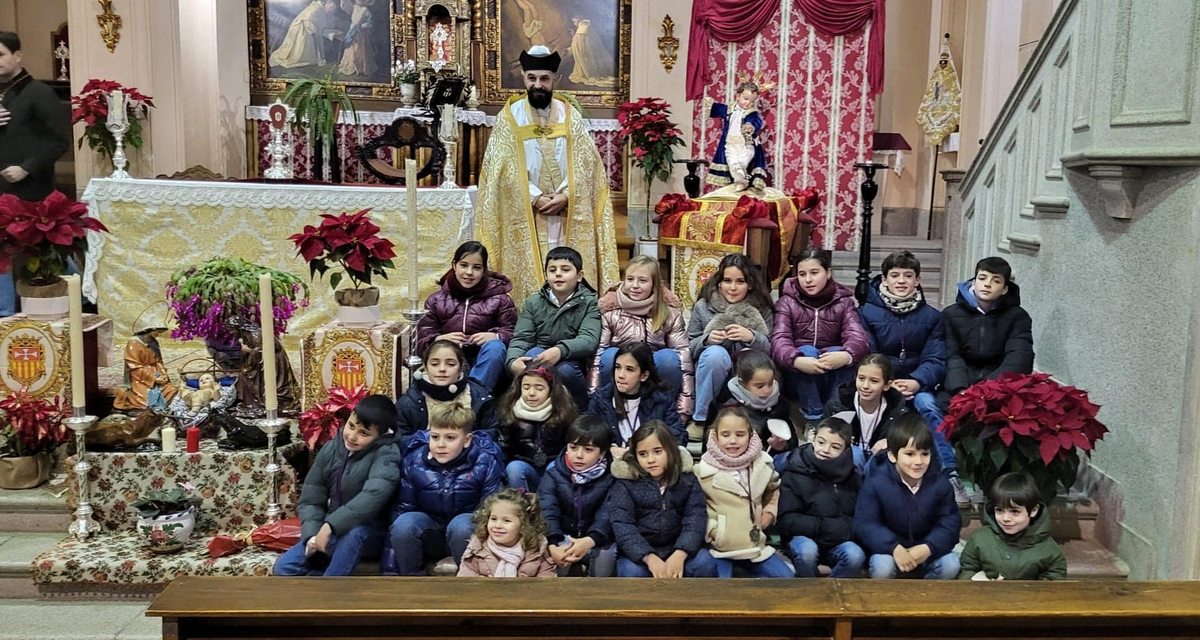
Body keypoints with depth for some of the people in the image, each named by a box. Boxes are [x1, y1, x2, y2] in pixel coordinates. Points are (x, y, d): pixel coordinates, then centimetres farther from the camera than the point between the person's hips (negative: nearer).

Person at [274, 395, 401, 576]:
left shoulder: (385, 454, -15)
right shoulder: (331, 449, 1)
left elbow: (374, 495, -34)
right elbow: (309, 501, 2)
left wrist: (330, 525, -38)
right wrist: (312, 535, -16)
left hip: (370, 535, -6)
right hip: (332, 535, 6)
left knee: (353, 533, -38)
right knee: (284, 567, -12)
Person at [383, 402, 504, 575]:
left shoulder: (485, 463, -18)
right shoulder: (414, 462, -12)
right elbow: (402, 508, -6)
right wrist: (390, 570, -7)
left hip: (469, 529, -2)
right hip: (429, 531, 2)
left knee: (461, 526, -37)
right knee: (403, 524, -30)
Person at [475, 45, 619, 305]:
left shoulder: (570, 116, 8)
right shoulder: (509, 117, 2)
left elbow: (585, 162, 1)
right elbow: (505, 167, -6)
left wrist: (565, 195, -13)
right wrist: (535, 198, -15)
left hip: (568, 214, 2)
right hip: (525, 215, -2)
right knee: (529, 275, -2)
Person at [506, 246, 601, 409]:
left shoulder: (590, 303, -4)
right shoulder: (533, 302, 3)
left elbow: (589, 340, -20)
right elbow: (521, 339, -8)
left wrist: (560, 350, -40)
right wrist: (513, 362, -30)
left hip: (573, 364, -1)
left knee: (565, 369, -33)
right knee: (534, 353, -30)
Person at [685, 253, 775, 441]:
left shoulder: (761, 310, 3)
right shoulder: (703, 306, 2)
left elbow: (771, 349, -3)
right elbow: (689, 348, 3)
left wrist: (752, 337, -23)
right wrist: (706, 339, -18)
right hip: (710, 377, 0)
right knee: (715, 352, -33)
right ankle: (699, 419, -19)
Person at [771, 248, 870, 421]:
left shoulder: (843, 302, 0)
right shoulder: (787, 302, -3)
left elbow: (858, 337, -17)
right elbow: (779, 340, -19)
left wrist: (846, 355, -42)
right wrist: (797, 360, -42)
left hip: (832, 378, 1)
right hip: (797, 380, -1)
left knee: (838, 352, -28)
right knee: (807, 351, -30)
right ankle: (813, 417, -24)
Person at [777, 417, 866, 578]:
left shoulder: (851, 475, 2)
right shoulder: (796, 472, -9)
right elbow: (786, 520, -13)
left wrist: (846, 527, -18)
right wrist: (822, 527, -20)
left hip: (839, 541, 3)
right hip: (805, 536, -3)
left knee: (855, 555, -28)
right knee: (806, 550, -34)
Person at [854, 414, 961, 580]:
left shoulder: (940, 484, -9)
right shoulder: (876, 482, -19)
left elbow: (950, 523, -9)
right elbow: (865, 524, -20)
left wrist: (928, 547, -28)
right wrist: (894, 548, -34)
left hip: (926, 550, 3)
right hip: (888, 549, -3)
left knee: (950, 565, -21)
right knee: (882, 566, -32)